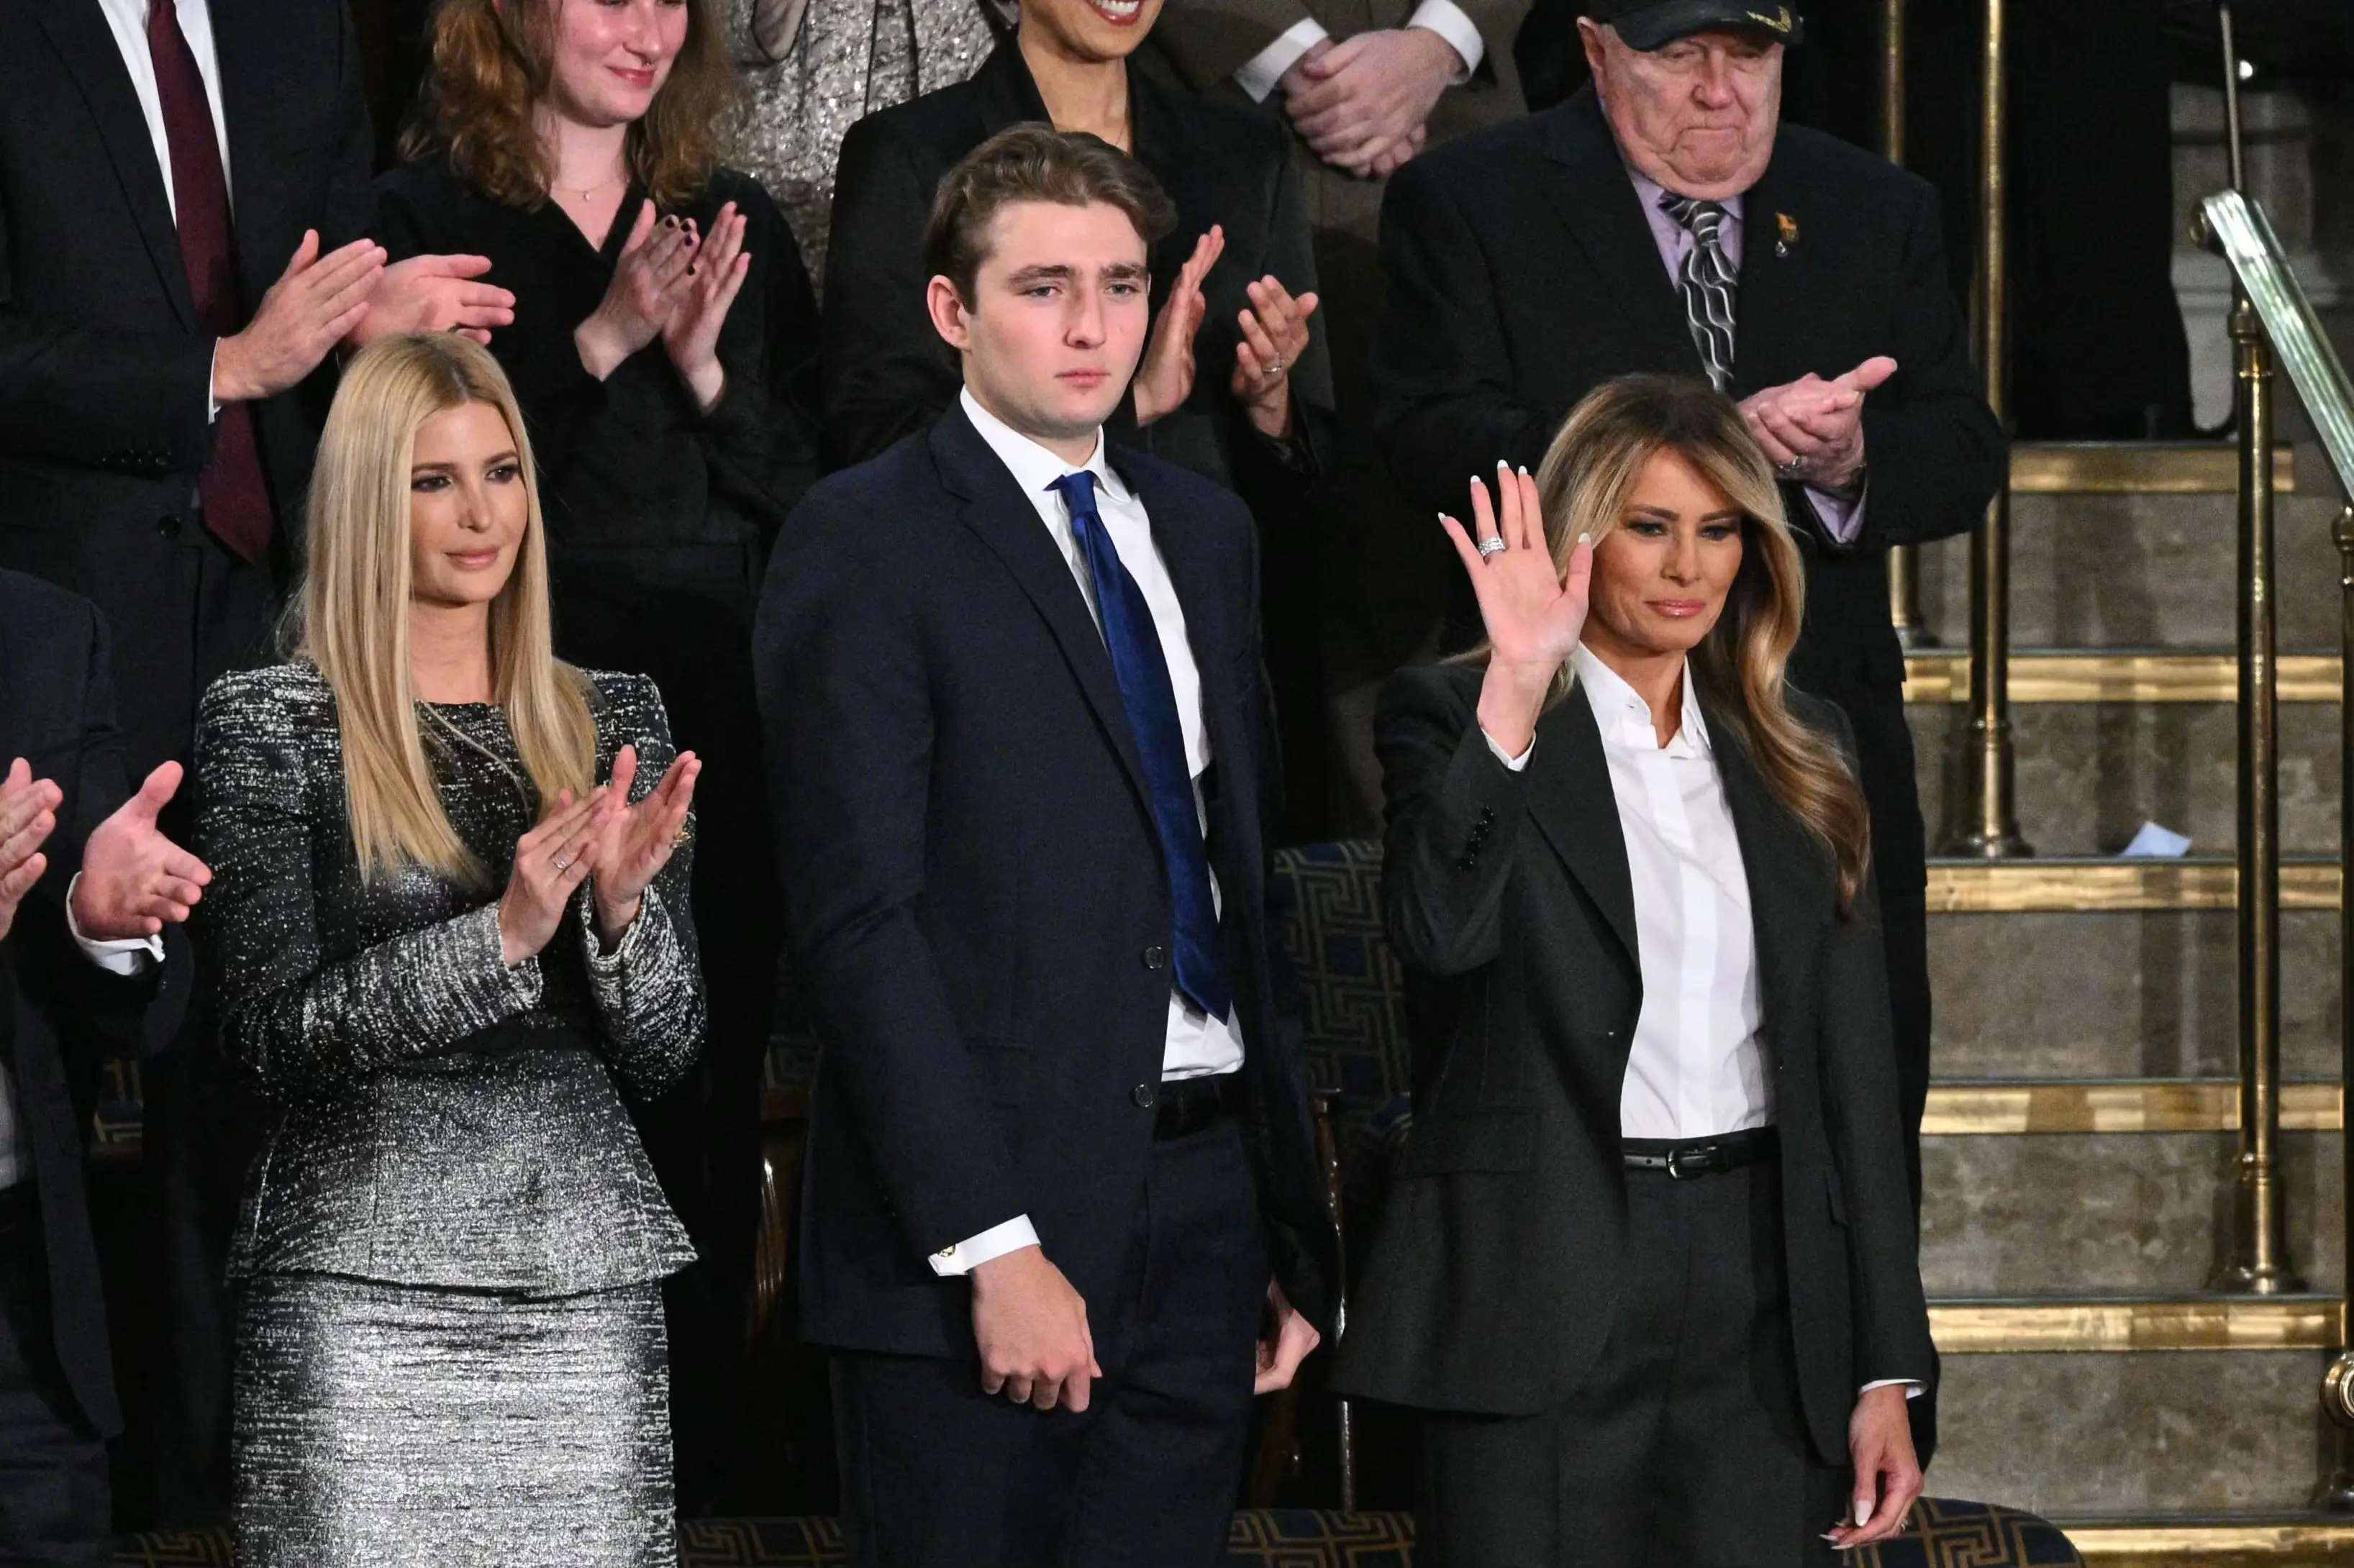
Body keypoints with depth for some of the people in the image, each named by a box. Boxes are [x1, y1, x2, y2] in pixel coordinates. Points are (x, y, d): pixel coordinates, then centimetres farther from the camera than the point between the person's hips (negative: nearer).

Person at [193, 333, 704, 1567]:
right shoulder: (270, 723, 0)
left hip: (586, 1275, 4)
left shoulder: (611, 720, 12)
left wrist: (621, 905, -12)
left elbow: (663, 1052, 9)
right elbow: (273, 1034, -8)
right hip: (362, 1290, -3)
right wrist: (503, 932, -18)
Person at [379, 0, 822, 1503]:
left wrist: (707, 368, -9)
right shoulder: (428, 217, 1)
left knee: (708, 1095, 3)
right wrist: (600, 342, -18)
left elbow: (810, 490, 9)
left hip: (719, 724, 3)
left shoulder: (736, 224, 13)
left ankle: (691, 1474, 10)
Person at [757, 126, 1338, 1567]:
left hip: (1206, 1201, 6)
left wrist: (1296, 1224, 13)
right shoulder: (866, 541, -5)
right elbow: (859, 918, -12)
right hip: (982, 1213, -6)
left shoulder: (1205, 531, 16)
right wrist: (993, 1246, -18)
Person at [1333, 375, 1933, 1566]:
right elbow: (1441, 930, -21)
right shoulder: (1451, 719, 0)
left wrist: (1886, 1368, 8)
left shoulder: (1796, 754, 13)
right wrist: (1514, 691, -28)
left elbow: (1851, 1062, 12)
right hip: (1544, 1287, -4)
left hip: (1764, 1301, 4)